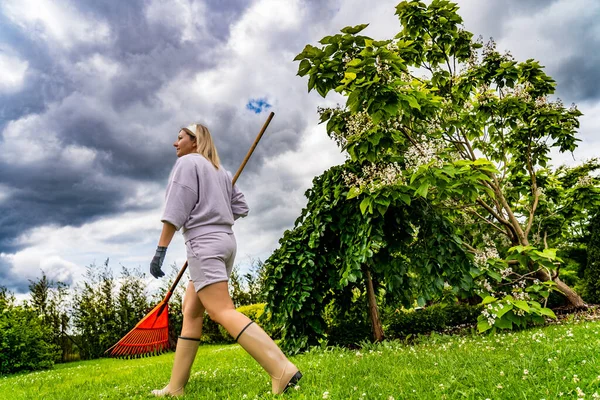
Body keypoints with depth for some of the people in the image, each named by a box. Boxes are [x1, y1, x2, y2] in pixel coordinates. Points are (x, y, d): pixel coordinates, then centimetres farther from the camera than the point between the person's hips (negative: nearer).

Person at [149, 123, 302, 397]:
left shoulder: (187, 162, -1)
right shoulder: (221, 171, 21)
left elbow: (175, 210, -11)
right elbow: (241, 208, 19)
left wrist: (160, 250, -13)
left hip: (204, 242, -9)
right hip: (226, 240, 9)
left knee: (223, 312, -14)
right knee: (191, 311, 13)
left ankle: (282, 370, -21)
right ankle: (176, 386, 19)